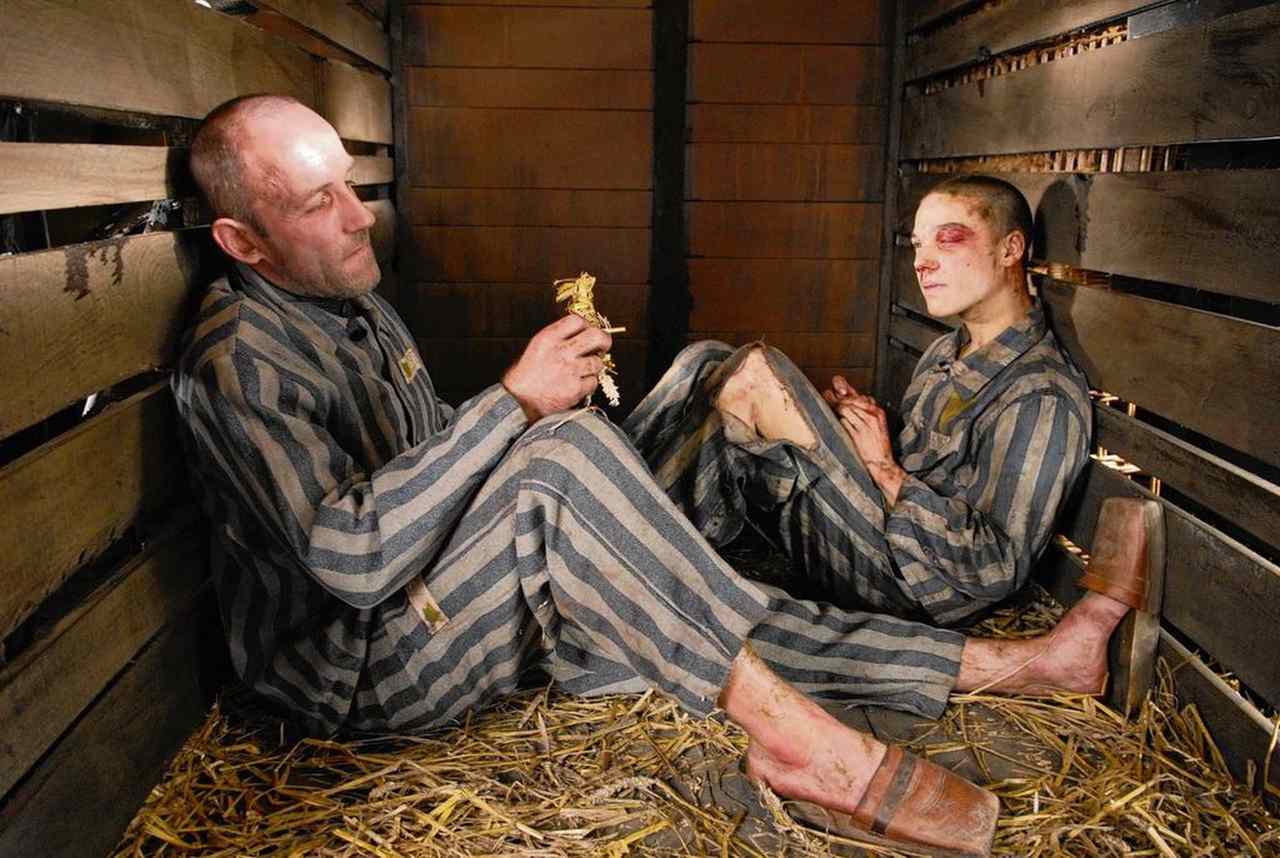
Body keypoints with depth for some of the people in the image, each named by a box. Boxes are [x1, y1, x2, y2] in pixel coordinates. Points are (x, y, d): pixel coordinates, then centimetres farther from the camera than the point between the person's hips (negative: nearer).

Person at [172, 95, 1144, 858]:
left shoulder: (358, 307, 11)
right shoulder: (236, 358, -19)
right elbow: (349, 555, -30)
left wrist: (548, 388, 1)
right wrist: (515, 402, -29)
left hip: (454, 614, 8)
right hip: (354, 673, -8)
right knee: (565, 454, -32)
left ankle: (1022, 659, -1)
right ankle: (799, 735, -26)